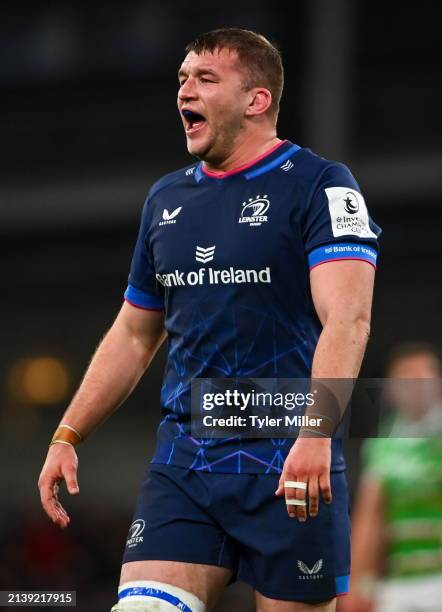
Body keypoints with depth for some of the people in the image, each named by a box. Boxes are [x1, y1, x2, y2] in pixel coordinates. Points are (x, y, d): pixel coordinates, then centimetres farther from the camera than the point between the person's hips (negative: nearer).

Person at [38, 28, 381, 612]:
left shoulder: (319, 185, -5)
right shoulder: (166, 198, 14)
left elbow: (347, 319, -18)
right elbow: (134, 333, 23)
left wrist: (315, 433, -32)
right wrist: (67, 436, 17)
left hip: (289, 470, -5)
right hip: (182, 461, 5)